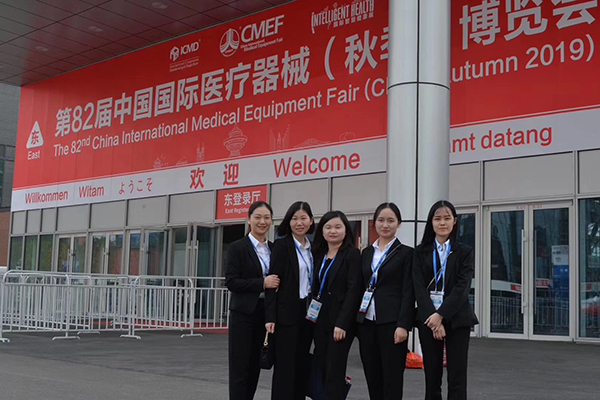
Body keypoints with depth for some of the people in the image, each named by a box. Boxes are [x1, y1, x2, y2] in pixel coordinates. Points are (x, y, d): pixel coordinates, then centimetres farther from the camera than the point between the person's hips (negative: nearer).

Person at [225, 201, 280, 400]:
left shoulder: (274, 249, 11)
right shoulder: (237, 247, -5)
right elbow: (231, 282, -13)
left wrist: (274, 283, -1)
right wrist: (262, 283, -20)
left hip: (266, 313, 5)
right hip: (244, 313, -5)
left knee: (255, 366, 11)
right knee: (240, 366, -2)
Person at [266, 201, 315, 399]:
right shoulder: (281, 245, -7)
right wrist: (270, 317, -16)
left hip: (308, 311, 6)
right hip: (287, 312, -6)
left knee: (302, 364, 10)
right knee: (285, 365, -2)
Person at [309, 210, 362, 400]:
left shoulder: (352, 254, -7)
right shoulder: (319, 254, 12)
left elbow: (354, 290, -14)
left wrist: (342, 323, -19)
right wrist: (312, 315, 8)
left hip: (340, 321, -6)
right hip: (320, 320, 6)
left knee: (334, 371, -5)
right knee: (321, 370, 6)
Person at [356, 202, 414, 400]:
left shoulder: (406, 253, -1)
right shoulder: (367, 252, 14)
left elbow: (408, 292, -7)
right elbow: (360, 288, 15)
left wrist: (403, 325, -15)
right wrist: (355, 321, 10)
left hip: (391, 323, -5)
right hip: (366, 322, 5)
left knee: (392, 378, -2)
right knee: (372, 377, 9)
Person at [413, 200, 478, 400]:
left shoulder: (464, 252, 4)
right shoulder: (421, 252, 7)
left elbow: (462, 287, -7)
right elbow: (419, 288, -2)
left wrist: (441, 315, -16)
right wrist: (432, 318, -14)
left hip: (457, 320, -1)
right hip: (428, 319, 1)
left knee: (457, 379, -2)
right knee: (432, 377, 6)